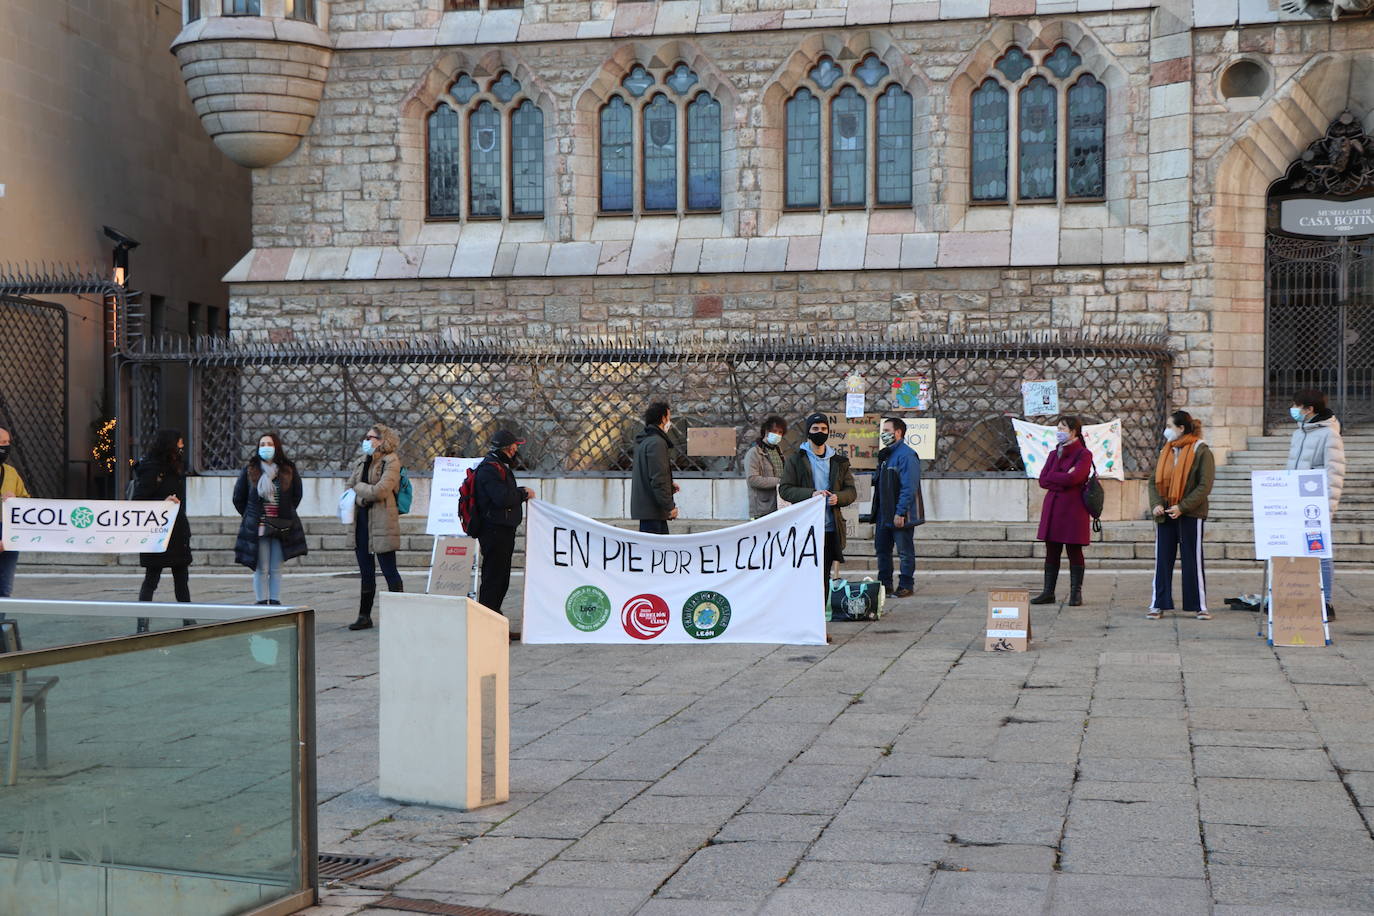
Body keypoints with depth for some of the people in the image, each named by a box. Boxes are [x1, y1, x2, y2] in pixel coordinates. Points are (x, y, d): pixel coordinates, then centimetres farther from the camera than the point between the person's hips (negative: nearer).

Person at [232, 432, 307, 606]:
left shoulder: (288, 470, 3)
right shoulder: (249, 470, 1)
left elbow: (297, 495, 17)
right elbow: (238, 498, 12)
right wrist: (251, 517, 10)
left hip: (282, 528, 1)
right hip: (257, 528, -1)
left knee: (276, 570, 5)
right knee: (261, 570, -3)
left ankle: (275, 603, 10)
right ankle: (261, 603, 1)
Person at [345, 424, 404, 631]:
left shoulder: (391, 461, -7)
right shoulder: (362, 461, 16)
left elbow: (380, 490, -17)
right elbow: (349, 486, 16)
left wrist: (359, 489, -2)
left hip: (381, 522, -7)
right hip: (361, 520, 7)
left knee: (389, 570, -4)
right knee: (366, 572, 11)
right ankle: (364, 616, 17)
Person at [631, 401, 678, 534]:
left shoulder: (643, 441, 16)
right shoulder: (656, 443, -16)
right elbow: (658, 478, -21)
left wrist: (669, 485, 18)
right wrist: (670, 506, -19)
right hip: (651, 508, -10)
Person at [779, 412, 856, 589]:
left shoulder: (839, 462, 15)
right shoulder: (796, 459, 5)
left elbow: (851, 490, 13)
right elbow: (784, 489, -2)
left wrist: (838, 497, -10)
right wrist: (810, 494, -17)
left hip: (830, 529, 3)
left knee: (824, 576, 6)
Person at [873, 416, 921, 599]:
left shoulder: (906, 455, -14)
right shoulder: (885, 455, 16)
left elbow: (909, 488, -20)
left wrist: (900, 513, -23)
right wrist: (876, 512, 17)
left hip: (900, 516, -9)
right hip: (883, 514, 9)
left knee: (905, 552, 0)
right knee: (882, 549, 13)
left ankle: (906, 586, 7)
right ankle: (884, 584, 21)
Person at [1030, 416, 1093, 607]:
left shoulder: (1084, 455, -4)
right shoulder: (1054, 454, 15)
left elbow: (1073, 478, -20)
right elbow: (1043, 480, 3)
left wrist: (1054, 478, -5)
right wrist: (1064, 479, -8)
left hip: (1073, 508, -6)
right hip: (1053, 507, 6)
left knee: (1074, 552, 0)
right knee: (1051, 552, 6)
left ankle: (1076, 593, 6)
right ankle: (1048, 592, 10)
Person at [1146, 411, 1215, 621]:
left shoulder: (1201, 451, -5)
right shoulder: (1165, 451, 13)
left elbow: (1205, 485, -11)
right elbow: (1154, 481, 10)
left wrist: (1182, 507, -18)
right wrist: (1156, 504, -8)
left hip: (1191, 515, -5)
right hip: (1164, 515, 5)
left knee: (1193, 560, 0)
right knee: (1162, 560, 5)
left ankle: (1199, 606, 7)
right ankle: (1158, 605, 9)